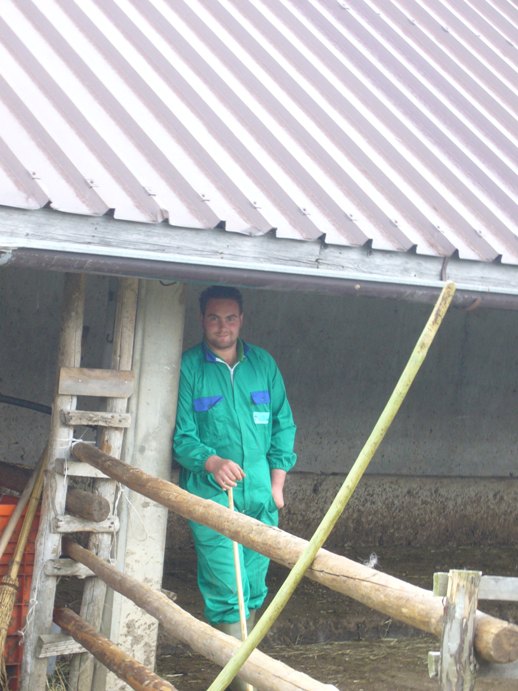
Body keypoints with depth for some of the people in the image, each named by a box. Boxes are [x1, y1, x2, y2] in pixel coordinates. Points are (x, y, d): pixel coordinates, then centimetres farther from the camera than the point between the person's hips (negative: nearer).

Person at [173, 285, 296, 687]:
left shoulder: (263, 363, 8)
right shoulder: (187, 367, -4)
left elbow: (283, 424, 13)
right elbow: (181, 435, -5)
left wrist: (277, 480, 8)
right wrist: (211, 462, -23)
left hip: (260, 492, 4)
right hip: (210, 492, -4)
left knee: (254, 587, 12)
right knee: (226, 589, -8)